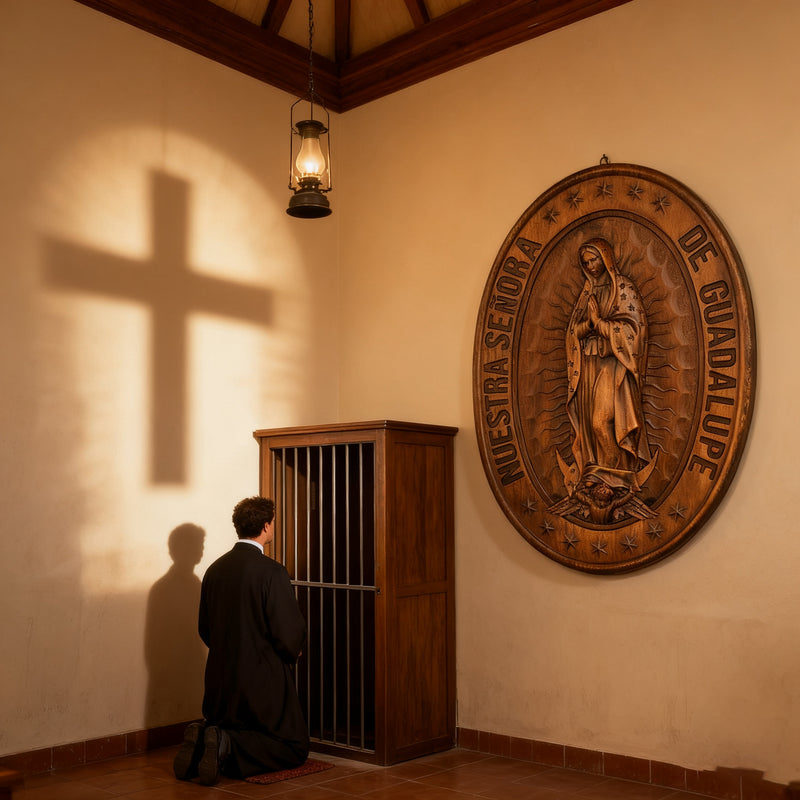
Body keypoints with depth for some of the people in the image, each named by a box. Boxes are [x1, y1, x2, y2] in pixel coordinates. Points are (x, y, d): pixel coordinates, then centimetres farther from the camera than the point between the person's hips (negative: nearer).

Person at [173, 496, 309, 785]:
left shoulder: (215, 569, 3)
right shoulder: (272, 572, -18)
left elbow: (205, 629, 11)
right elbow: (290, 634, -18)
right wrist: (288, 658, 4)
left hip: (220, 679, 7)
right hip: (263, 680, -7)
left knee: (229, 728, 29)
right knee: (294, 748, 11)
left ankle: (202, 739, -2)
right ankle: (228, 747, -12)